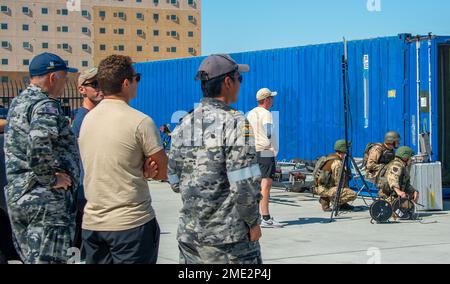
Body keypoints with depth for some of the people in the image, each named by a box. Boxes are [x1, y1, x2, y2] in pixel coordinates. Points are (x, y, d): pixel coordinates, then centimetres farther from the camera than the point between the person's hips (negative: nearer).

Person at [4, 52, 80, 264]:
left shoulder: (18, 102, 16)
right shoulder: (45, 106, -14)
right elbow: (39, 145, -31)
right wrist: (52, 179, -19)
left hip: (15, 196, 10)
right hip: (46, 199, -10)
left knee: (30, 258, 16)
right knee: (47, 259, -7)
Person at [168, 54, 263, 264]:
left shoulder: (183, 126, 5)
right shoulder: (235, 123, -13)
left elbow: (175, 182, 9)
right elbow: (244, 186, -18)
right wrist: (253, 223, -5)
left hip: (189, 234, 6)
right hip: (228, 237, -6)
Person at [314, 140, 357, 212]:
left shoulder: (329, 157, 14)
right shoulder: (337, 162, -15)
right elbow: (338, 183, -16)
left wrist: (346, 186, 19)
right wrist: (347, 188, 4)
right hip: (324, 189, -10)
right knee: (353, 195, -17)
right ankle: (326, 200, -9)